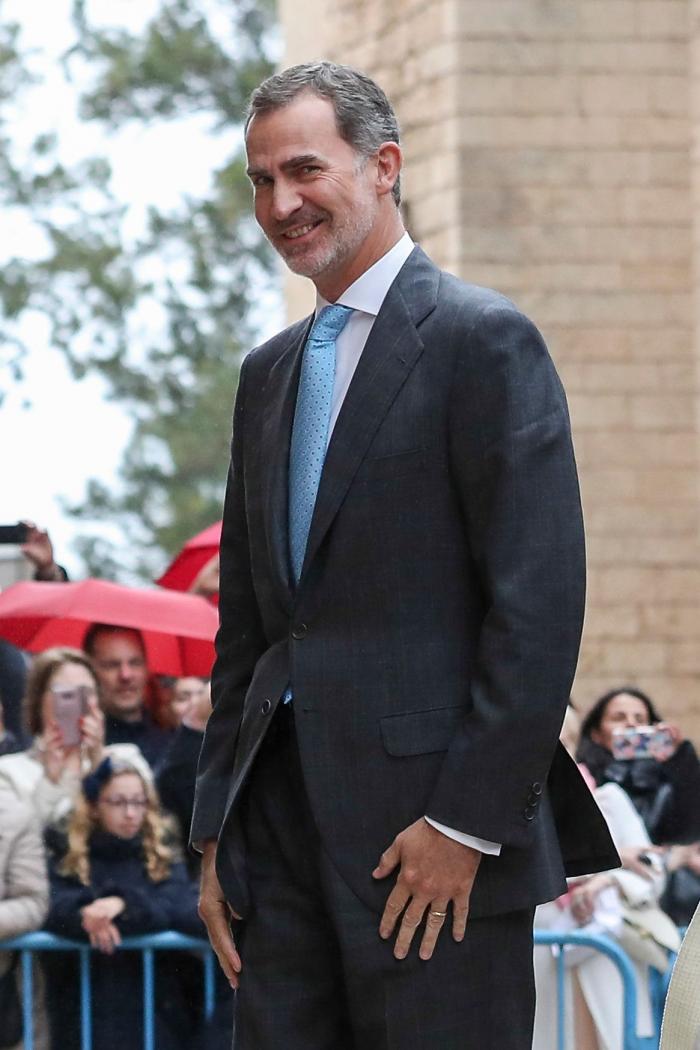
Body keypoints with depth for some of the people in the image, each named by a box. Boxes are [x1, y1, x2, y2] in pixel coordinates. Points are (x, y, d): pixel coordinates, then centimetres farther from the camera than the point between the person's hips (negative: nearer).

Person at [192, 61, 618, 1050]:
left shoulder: (485, 339, -5)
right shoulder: (269, 372, 19)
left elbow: (539, 600, -12)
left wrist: (467, 822, -16)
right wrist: (217, 830, 13)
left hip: (427, 829, -7)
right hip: (282, 825, 7)